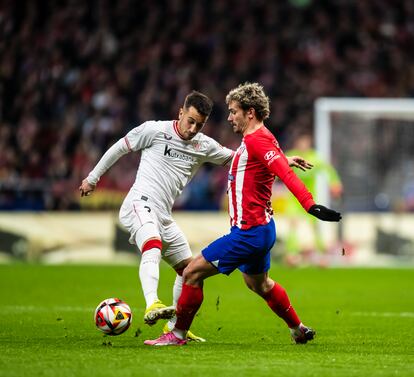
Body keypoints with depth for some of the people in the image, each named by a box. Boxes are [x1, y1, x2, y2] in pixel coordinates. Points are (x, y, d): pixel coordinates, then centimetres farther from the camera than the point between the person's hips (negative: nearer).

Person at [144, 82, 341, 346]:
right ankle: (299, 329, 43)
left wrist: (310, 205, -39)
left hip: (249, 232, -11)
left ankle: (178, 334, 4)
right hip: (261, 227, 11)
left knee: (192, 273, -6)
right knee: (258, 283, 30)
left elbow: (286, 173, -30)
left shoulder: (256, 140, -19)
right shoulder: (257, 138, 10)